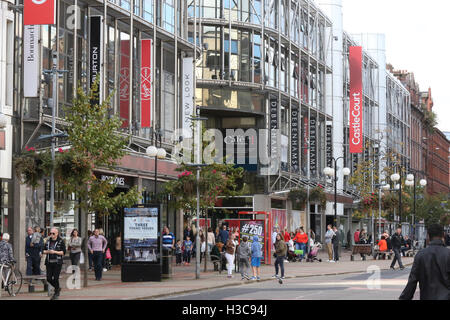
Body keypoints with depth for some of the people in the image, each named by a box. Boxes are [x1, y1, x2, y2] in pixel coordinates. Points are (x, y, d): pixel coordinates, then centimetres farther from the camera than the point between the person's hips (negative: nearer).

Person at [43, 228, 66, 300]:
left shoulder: (61, 241, -3)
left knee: (55, 278, -7)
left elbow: (63, 252, -6)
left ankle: (56, 293, 8)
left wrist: (55, 252, -16)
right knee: (49, 278, 2)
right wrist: (47, 251, -7)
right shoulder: (48, 241, 12)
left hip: (57, 262, -5)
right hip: (49, 262, 5)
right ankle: (57, 288, 27)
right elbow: (44, 251, 16)